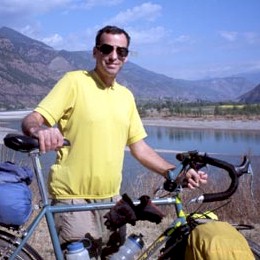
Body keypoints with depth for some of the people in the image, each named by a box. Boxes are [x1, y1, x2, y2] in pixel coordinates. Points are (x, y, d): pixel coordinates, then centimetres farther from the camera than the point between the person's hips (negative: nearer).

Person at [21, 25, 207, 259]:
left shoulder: (126, 95, 12)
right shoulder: (75, 81, -6)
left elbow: (139, 147, 13)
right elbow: (30, 120, -13)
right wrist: (38, 129, -37)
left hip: (111, 198, 6)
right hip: (74, 199, -5)